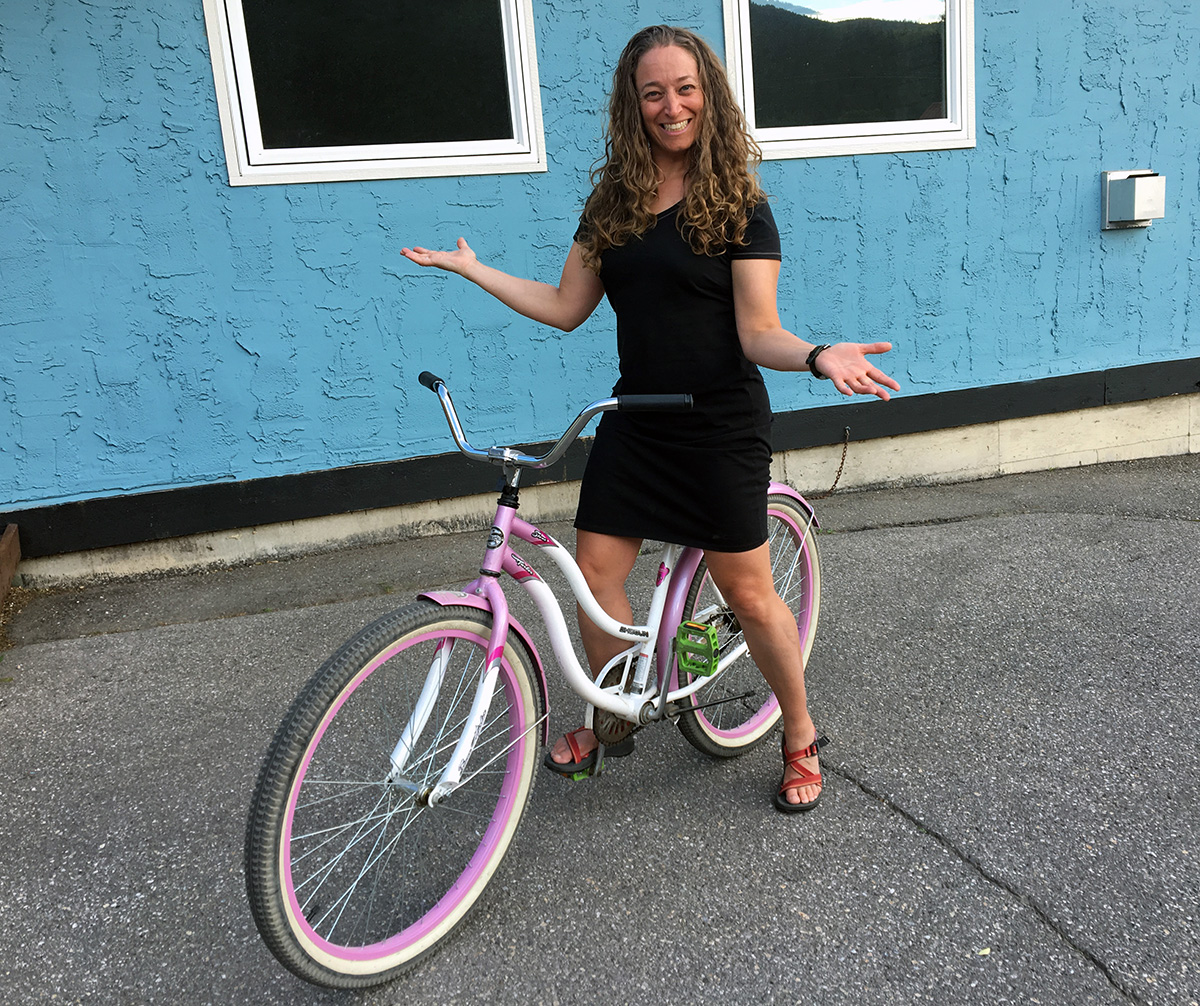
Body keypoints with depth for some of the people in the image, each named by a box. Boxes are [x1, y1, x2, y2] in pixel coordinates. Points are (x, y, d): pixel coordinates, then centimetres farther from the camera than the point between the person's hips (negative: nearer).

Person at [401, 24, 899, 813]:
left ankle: (801, 740, 23)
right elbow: (567, 307, 9)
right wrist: (473, 269, 9)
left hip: (721, 427, -4)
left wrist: (819, 357, -31)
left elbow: (759, 332, -12)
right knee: (595, 572, 3)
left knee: (748, 593, 0)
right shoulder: (613, 202, 7)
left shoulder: (740, 206, -6)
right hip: (636, 418, 5)